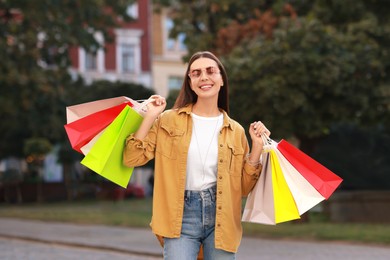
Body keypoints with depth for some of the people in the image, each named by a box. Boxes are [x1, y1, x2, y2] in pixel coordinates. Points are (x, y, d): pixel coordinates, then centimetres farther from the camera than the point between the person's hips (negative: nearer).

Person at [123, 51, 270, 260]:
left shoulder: (235, 131, 8)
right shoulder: (169, 120, 4)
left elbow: (243, 188, 9)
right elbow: (131, 158, -2)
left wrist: (257, 147, 0)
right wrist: (150, 117, -7)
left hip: (221, 216, 2)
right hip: (181, 216, -2)